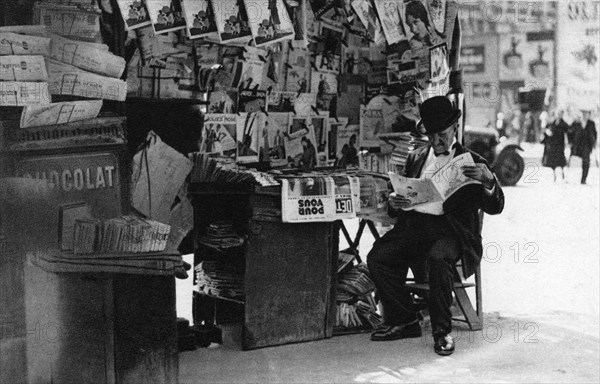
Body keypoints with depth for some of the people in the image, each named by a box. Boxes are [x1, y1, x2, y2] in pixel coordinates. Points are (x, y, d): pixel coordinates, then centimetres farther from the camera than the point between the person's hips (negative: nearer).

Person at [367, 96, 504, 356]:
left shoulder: (471, 161, 8)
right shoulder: (416, 158, 21)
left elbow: (495, 207, -1)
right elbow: (401, 193, 21)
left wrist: (488, 179, -22)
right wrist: (394, 203, -5)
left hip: (449, 229, -4)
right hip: (413, 224, 4)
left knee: (438, 258, -36)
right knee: (377, 258, -20)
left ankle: (442, 330, -19)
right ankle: (404, 320, -2)